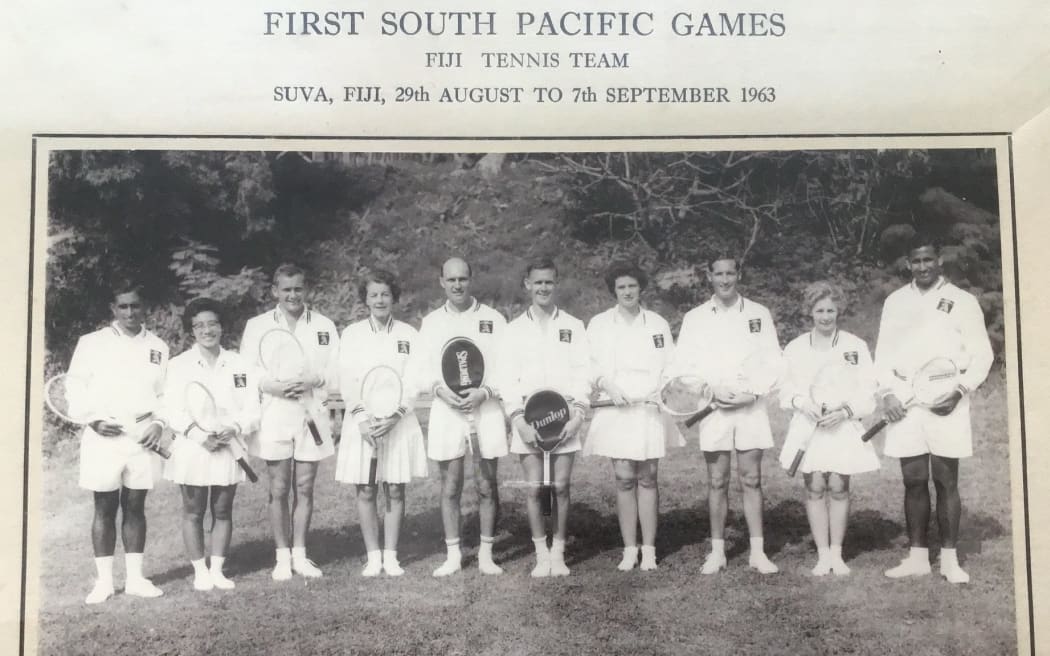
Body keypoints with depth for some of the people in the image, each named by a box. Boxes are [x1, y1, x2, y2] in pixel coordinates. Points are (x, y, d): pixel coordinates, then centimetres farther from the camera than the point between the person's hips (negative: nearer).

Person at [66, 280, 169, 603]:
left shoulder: (158, 347, 9)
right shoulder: (91, 343, 2)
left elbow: (165, 394, 13)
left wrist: (159, 423, -3)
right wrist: (94, 420, -11)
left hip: (143, 436, 2)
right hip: (103, 436, -2)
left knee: (135, 507, 8)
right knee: (105, 508, 2)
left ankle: (135, 577, 16)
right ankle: (104, 581, 8)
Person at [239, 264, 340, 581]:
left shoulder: (324, 326, 7)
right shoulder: (257, 326, 5)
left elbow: (337, 374, 4)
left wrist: (312, 381, -15)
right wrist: (272, 385, -15)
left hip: (312, 415, 1)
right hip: (273, 416, -1)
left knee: (304, 489, 7)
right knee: (278, 490, 3)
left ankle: (300, 555, 17)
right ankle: (283, 557, 13)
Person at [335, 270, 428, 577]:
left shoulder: (408, 334, 6)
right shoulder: (351, 334, 6)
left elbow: (412, 382, 0)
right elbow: (346, 381, 0)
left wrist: (393, 418, -13)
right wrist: (362, 419, -12)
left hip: (399, 422, 0)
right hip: (362, 422, 0)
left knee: (395, 491, 2)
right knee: (366, 492, 1)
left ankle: (391, 556, 10)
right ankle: (373, 556, 10)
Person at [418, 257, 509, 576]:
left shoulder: (493, 319, 3)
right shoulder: (431, 322, 10)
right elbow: (423, 368, 8)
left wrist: (484, 392, -14)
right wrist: (441, 390, -11)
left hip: (487, 408, -1)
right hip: (447, 409, 1)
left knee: (487, 487, 3)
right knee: (450, 487, 3)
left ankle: (486, 554, 14)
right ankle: (452, 555, 13)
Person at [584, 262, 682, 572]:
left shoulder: (658, 324, 10)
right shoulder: (599, 324, 7)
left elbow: (670, 365, 11)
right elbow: (590, 365, 3)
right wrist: (607, 385, -14)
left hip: (650, 409, 1)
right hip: (615, 410, -1)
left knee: (647, 478, 2)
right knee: (624, 479, -2)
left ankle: (649, 549, 9)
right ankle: (629, 549, 7)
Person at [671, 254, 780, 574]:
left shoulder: (759, 314, 6)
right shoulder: (695, 318, 6)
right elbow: (683, 367, 2)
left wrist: (751, 393, -10)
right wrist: (712, 391, -11)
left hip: (751, 408, 0)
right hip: (713, 408, 0)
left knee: (751, 479, 2)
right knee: (717, 482, 4)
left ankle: (757, 551, 7)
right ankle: (717, 551, 12)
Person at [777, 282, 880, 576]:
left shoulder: (855, 346, 2)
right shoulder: (795, 348, 7)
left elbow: (867, 389, 1)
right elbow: (786, 388, 8)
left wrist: (845, 411, -13)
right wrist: (802, 402, -12)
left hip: (843, 426, -1)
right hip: (807, 427, 1)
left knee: (838, 488, -1)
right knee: (815, 488, -1)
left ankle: (836, 553, 9)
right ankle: (822, 554, 7)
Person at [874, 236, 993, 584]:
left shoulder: (962, 301, 2)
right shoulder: (895, 301, 9)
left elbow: (981, 354, 1)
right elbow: (884, 351, 10)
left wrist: (960, 390, -11)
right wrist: (888, 392, -3)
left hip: (946, 400, -2)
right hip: (905, 401, 2)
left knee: (946, 481, 1)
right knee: (913, 481, 6)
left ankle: (949, 559, 9)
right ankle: (917, 556, 14)